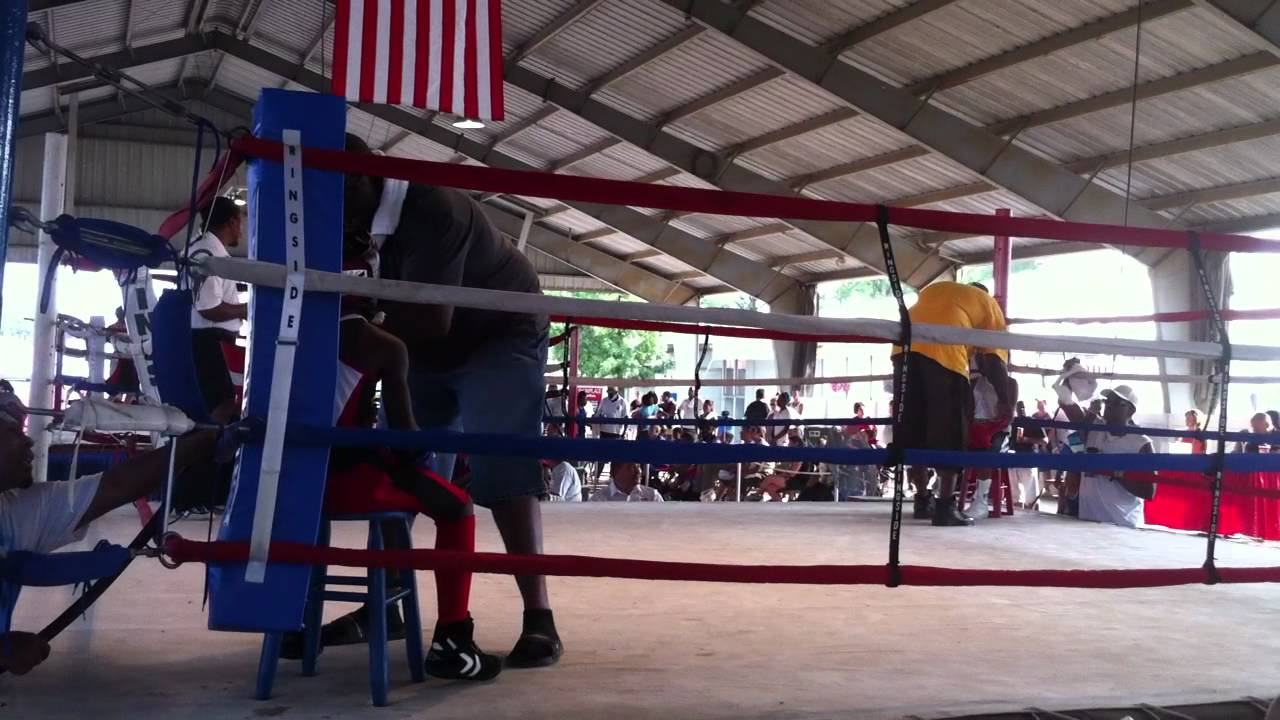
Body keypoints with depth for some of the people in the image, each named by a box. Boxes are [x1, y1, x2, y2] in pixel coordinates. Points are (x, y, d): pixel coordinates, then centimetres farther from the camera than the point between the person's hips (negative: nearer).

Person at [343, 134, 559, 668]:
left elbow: (428, 321, -35)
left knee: (500, 467, -19)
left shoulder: (430, 209, -32)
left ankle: (538, 618, -18)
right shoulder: (371, 217, -5)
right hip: (434, 348, 8)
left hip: (500, 335, -8)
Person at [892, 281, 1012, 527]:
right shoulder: (988, 302, 25)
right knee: (949, 433, 3)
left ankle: (922, 501, 20)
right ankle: (945, 506, 1)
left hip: (904, 347, 5)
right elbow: (995, 359, 15)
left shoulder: (933, 289, 38)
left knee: (914, 428, 12)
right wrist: (1004, 401, 20)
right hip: (943, 351, -4)